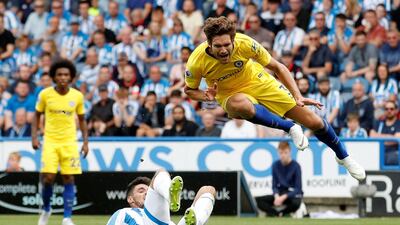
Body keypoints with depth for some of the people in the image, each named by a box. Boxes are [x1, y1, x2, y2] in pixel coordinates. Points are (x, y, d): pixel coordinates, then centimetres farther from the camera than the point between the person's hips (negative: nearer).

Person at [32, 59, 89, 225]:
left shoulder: (77, 96, 0)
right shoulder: (45, 94, -3)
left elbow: (82, 120, 11)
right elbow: (37, 115, 8)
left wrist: (85, 141, 4)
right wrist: (34, 136, -2)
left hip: (70, 142, 1)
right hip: (50, 141, -1)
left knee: (68, 179, -3)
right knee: (48, 178, -9)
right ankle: (46, 209, 17)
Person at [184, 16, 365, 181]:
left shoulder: (245, 43, -27)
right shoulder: (197, 62, -27)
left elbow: (277, 67, -12)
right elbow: (189, 90, -4)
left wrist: (298, 97, -18)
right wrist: (206, 97, -27)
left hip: (259, 84, 1)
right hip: (231, 95, -1)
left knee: (314, 122, -3)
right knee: (242, 105, -42)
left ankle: (343, 157, 28)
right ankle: (290, 127, -18)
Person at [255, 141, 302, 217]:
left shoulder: (295, 166, -11)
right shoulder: (275, 165, 0)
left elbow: (298, 188, -13)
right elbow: (274, 186, 3)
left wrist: (284, 197, -25)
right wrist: (276, 196, -19)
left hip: (293, 194, -3)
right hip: (280, 194, 3)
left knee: (296, 203, -40)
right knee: (257, 200, -18)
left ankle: (277, 213, -13)